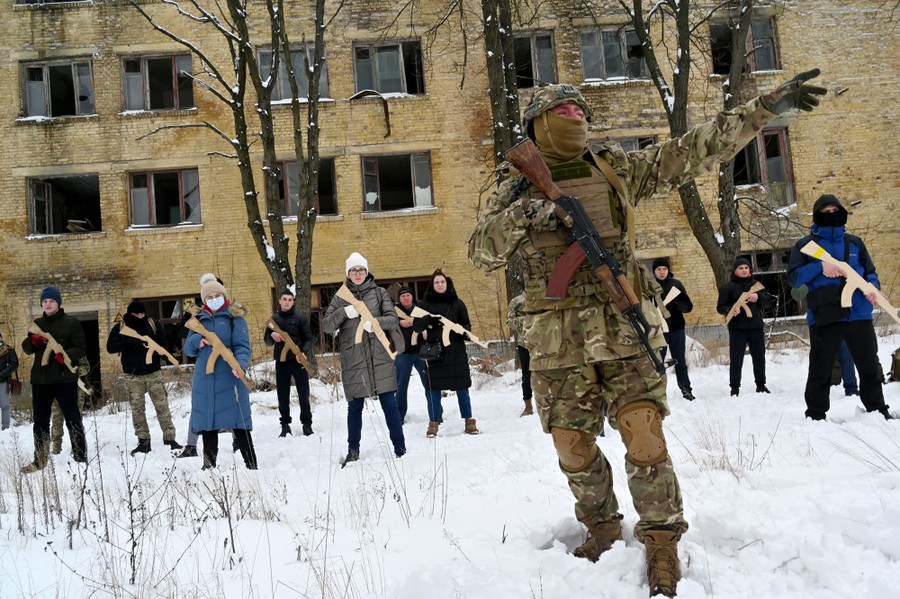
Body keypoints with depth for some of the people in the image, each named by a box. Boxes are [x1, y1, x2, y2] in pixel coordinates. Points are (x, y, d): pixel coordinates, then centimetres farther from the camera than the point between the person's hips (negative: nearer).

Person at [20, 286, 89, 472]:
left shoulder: (71, 323, -2)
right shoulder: (37, 324, 14)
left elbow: (81, 349, -6)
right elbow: (26, 348, 14)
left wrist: (66, 354, -26)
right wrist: (33, 341, -8)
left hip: (65, 378, -5)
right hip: (40, 378, 5)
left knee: (72, 418, 0)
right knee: (40, 420, 10)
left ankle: (80, 457, 6)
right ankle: (40, 460, 19)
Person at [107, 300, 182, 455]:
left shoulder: (154, 325, 2)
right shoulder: (120, 328, 1)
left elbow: (164, 345, 5)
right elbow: (110, 347, -8)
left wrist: (153, 348, -17)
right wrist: (129, 341, -23)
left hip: (154, 373, 0)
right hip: (132, 376, 0)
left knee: (162, 406, -3)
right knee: (137, 409, 3)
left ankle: (169, 438, 1)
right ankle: (143, 441, 10)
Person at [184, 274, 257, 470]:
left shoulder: (234, 316, 2)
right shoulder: (199, 319, 15)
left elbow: (242, 345, -7)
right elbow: (188, 349, 16)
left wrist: (240, 364, -27)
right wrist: (197, 340, -7)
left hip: (229, 378, -4)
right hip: (204, 378, 5)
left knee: (238, 423, -7)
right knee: (206, 423, 10)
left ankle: (251, 465, -1)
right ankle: (209, 465, 21)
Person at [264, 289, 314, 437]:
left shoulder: (300, 318, 2)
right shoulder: (274, 319, 10)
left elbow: (308, 339, 0)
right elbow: (267, 341, 13)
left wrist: (304, 352, -19)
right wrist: (272, 337, -10)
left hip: (298, 361, -2)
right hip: (281, 362, 2)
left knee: (303, 394, 0)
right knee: (283, 396, 6)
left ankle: (307, 424, 10)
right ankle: (285, 425, 16)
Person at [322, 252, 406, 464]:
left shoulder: (379, 293, 6)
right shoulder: (340, 298, 8)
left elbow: (393, 319, -3)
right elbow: (326, 326, 1)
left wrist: (375, 322, -23)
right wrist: (344, 313, -16)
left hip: (380, 359, -1)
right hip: (353, 362, 1)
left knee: (390, 404, 0)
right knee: (355, 407, 8)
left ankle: (400, 448, 7)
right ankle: (353, 451, 20)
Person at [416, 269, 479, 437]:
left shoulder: (457, 303, 7)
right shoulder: (426, 305, 6)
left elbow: (466, 324, 11)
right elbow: (418, 326, 3)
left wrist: (464, 331, -12)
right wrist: (423, 328, -20)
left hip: (456, 350, 0)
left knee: (462, 386, 2)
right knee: (434, 387, 0)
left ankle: (469, 421, 9)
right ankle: (434, 422, 7)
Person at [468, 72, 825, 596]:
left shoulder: (617, 169, 9)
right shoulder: (519, 189, 6)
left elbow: (694, 151, 9)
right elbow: (482, 251, -4)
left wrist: (770, 107, 6)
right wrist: (524, 214, -21)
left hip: (624, 328, 0)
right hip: (559, 341, 0)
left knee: (644, 436, -9)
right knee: (573, 446, 7)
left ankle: (662, 538, 10)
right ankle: (603, 527, 33)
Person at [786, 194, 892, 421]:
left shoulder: (854, 242, 13)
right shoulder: (805, 245, 4)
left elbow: (870, 272, 16)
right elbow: (793, 277, -4)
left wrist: (872, 287, -6)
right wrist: (819, 267, -18)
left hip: (859, 315, 3)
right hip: (824, 317, -3)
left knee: (870, 367, 11)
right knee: (820, 371, 3)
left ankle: (877, 410, 25)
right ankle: (815, 415, 13)